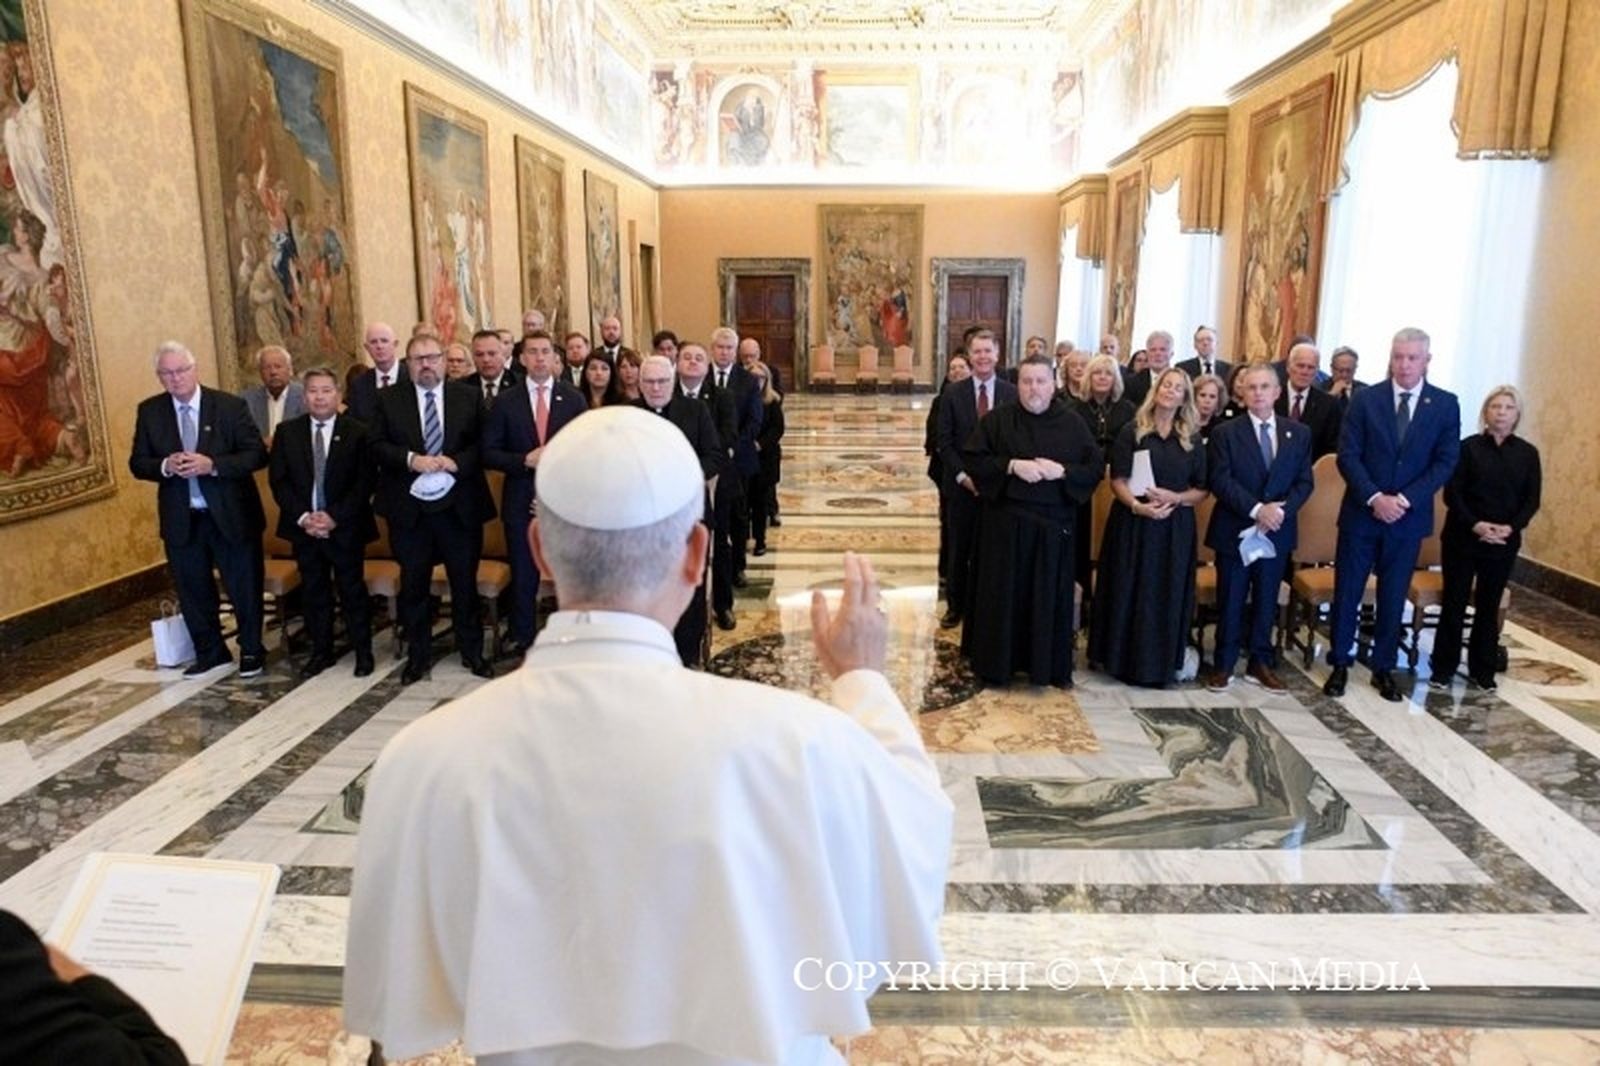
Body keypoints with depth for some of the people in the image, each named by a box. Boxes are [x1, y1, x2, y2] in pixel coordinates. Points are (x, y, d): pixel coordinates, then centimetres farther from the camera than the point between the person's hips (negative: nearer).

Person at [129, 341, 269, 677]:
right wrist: (165, 466, -18)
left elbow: (257, 454, -11)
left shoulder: (230, 405, -7)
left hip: (232, 514, -3)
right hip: (181, 519, 3)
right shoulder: (149, 412, 2)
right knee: (193, 590, 13)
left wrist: (212, 465, -24)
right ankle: (209, 652, 30)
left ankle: (251, 650, 23)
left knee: (245, 586, 6)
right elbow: (138, 463, 4)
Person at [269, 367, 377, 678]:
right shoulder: (287, 431, 5)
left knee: (352, 590, 5)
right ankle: (321, 651, 22)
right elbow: (277, 480, 3)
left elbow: (365, 482, -8)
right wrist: (302, 517, -10)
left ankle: (363, 651, 16)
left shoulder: (358, 432, -4)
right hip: (303, 527, 3)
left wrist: (334, 517, -15)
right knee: (313, 591, 11)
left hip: (345, 527, -3)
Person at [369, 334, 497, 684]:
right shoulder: (389, 399, 4)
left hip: (460, 507, 0)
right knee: (413, 585, 10)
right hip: (409, 507, 0)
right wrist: (411, 459, -18)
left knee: (465, 582, 9)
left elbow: (482, 443, 0)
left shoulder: (469, 397, 4)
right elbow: (378, 445, -1)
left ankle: (472, 651, 23)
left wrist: (457, 462, -17)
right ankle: (417, 655, 23)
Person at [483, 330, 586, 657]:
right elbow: (489, 453, 1)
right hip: (521, 502, 0)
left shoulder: (574, 399, 4)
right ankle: (522, 641, 21)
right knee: (523, 578, 9)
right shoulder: (505, 402, 3)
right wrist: (526, 461, -14)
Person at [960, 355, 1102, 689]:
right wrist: (1012, 465, -18)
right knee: (1003, 594, 4)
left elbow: (1097, 466, 2)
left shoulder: (1073, 424, 3)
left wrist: (1062, 471, -16)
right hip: (1005, 521, -1)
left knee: (1050, 595, 8)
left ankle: (1052, 667, 20)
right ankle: (997, 664, 17)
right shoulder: (997, 420, -1)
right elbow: (972, 459, -6)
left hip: (1053, 523, 1)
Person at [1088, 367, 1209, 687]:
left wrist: (1174, 498, -13)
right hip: (1133, 524, -2)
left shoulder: (1192, 440, 7)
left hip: (1175, 528, 2)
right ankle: (1124, 658, 13)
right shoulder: (1132, 432, 1)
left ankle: (1159, 662, 16)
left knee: (1167, 594, 5)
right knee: (1129, 592, 2)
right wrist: (1137, 505, -21)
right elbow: (1117, 480, -4)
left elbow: (1202, 490, 6)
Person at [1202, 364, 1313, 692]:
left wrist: (1281, 509, -15)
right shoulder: (1225, 433, -3)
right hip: (1235, 530, -3)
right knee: (1230, 602, 5)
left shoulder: (1299, 434, 7)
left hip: (1277, 531, 3)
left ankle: (1261, 663, 23)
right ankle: (1223, 664, 15)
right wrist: (1257, 509, -21)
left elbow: (1304, 482, 3)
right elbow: (1221, 482, -11)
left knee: (1266, 601, 12)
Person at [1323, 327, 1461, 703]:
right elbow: (1347, 455, -6)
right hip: (1361, 512, 0)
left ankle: (1384, 668, 21)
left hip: (1409, 516, 1)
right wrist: (1375, 498, -18)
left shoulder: (1445, 405, 1)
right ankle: (1340, 664, 17)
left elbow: (1445, 462, -4)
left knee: (1394, 596, 9)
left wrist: (1405, 499, -15)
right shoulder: (1365, 399, -2)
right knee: (1347, 591, 5)